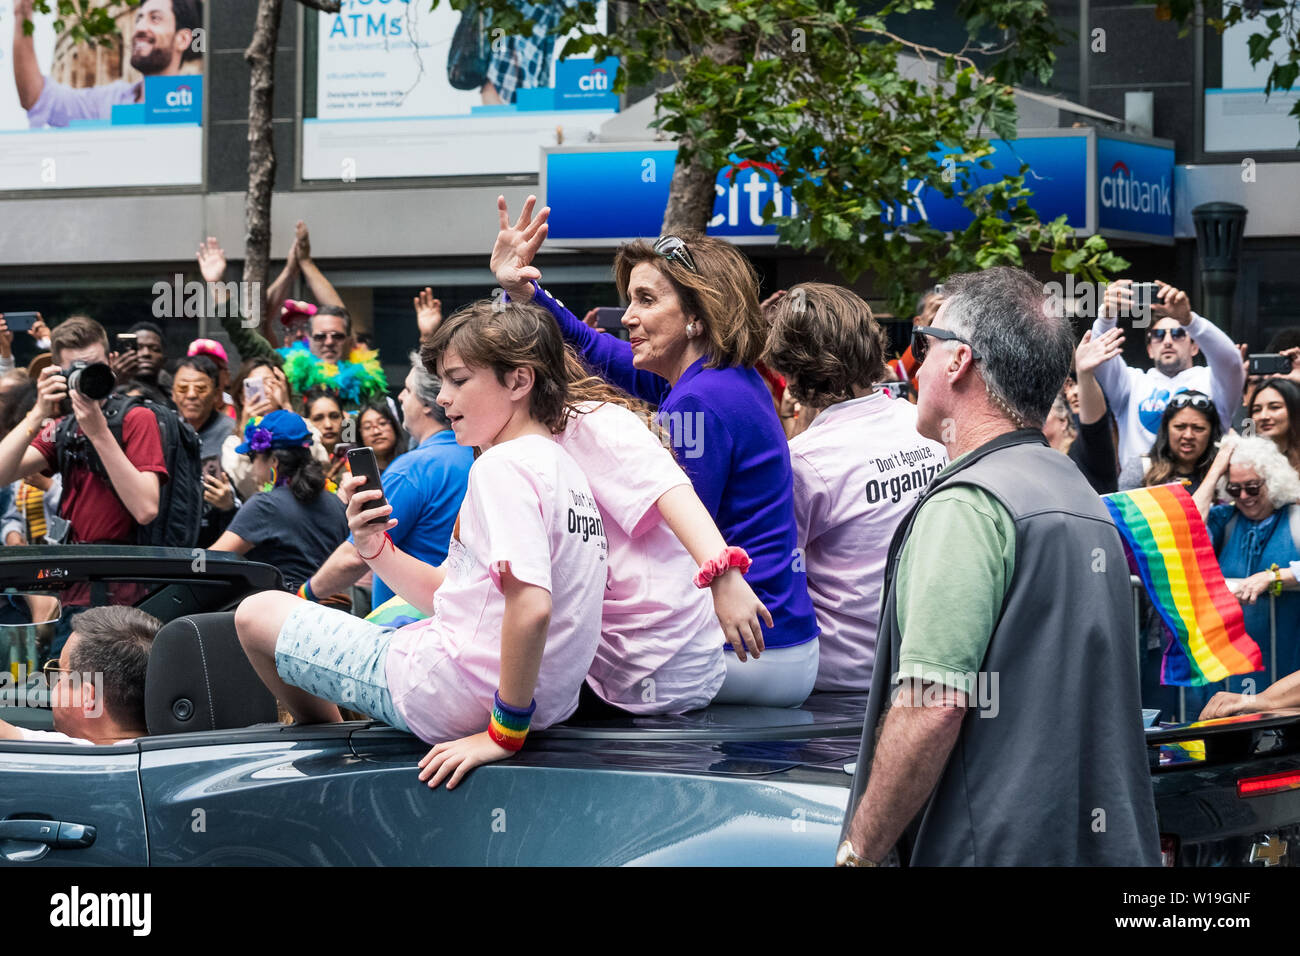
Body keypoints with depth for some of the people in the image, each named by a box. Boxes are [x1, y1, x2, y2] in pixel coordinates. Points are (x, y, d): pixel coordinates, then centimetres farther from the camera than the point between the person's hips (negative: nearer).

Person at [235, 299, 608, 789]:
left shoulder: (502, 467, -17)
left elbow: (531, 605, -31)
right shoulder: (561, 465, 14)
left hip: (459, 694, -10)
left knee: (257, 612, 9)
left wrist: (505, 732, -25)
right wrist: (375, 548, 1)